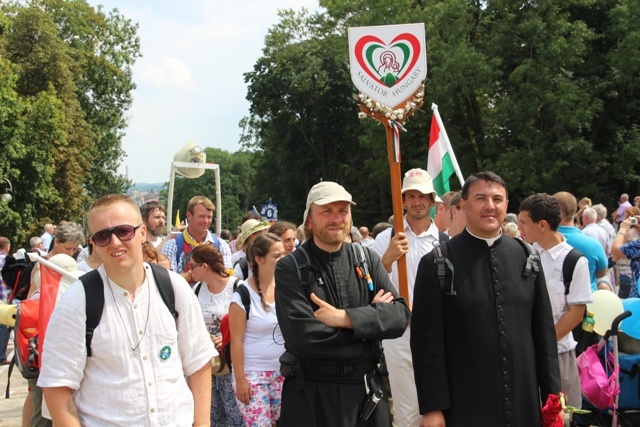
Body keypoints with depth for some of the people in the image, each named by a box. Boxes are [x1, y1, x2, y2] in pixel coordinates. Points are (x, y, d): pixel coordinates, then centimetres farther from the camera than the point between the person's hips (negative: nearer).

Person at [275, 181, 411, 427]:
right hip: (312, 395, -4)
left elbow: (400, 316, -6)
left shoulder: (367, 259, 4)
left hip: (368, 388, 4)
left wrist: (345, 318, -19)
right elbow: (302, 337, -21)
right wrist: (369, 318, -11)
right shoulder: (290, 268, -9)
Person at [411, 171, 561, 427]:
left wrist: (552, 394, 7)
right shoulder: (437, 264, -6)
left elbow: (544, 330, 9)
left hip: (523, 404, 4)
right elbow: (427, 341, -7)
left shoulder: (526, 258, 6)